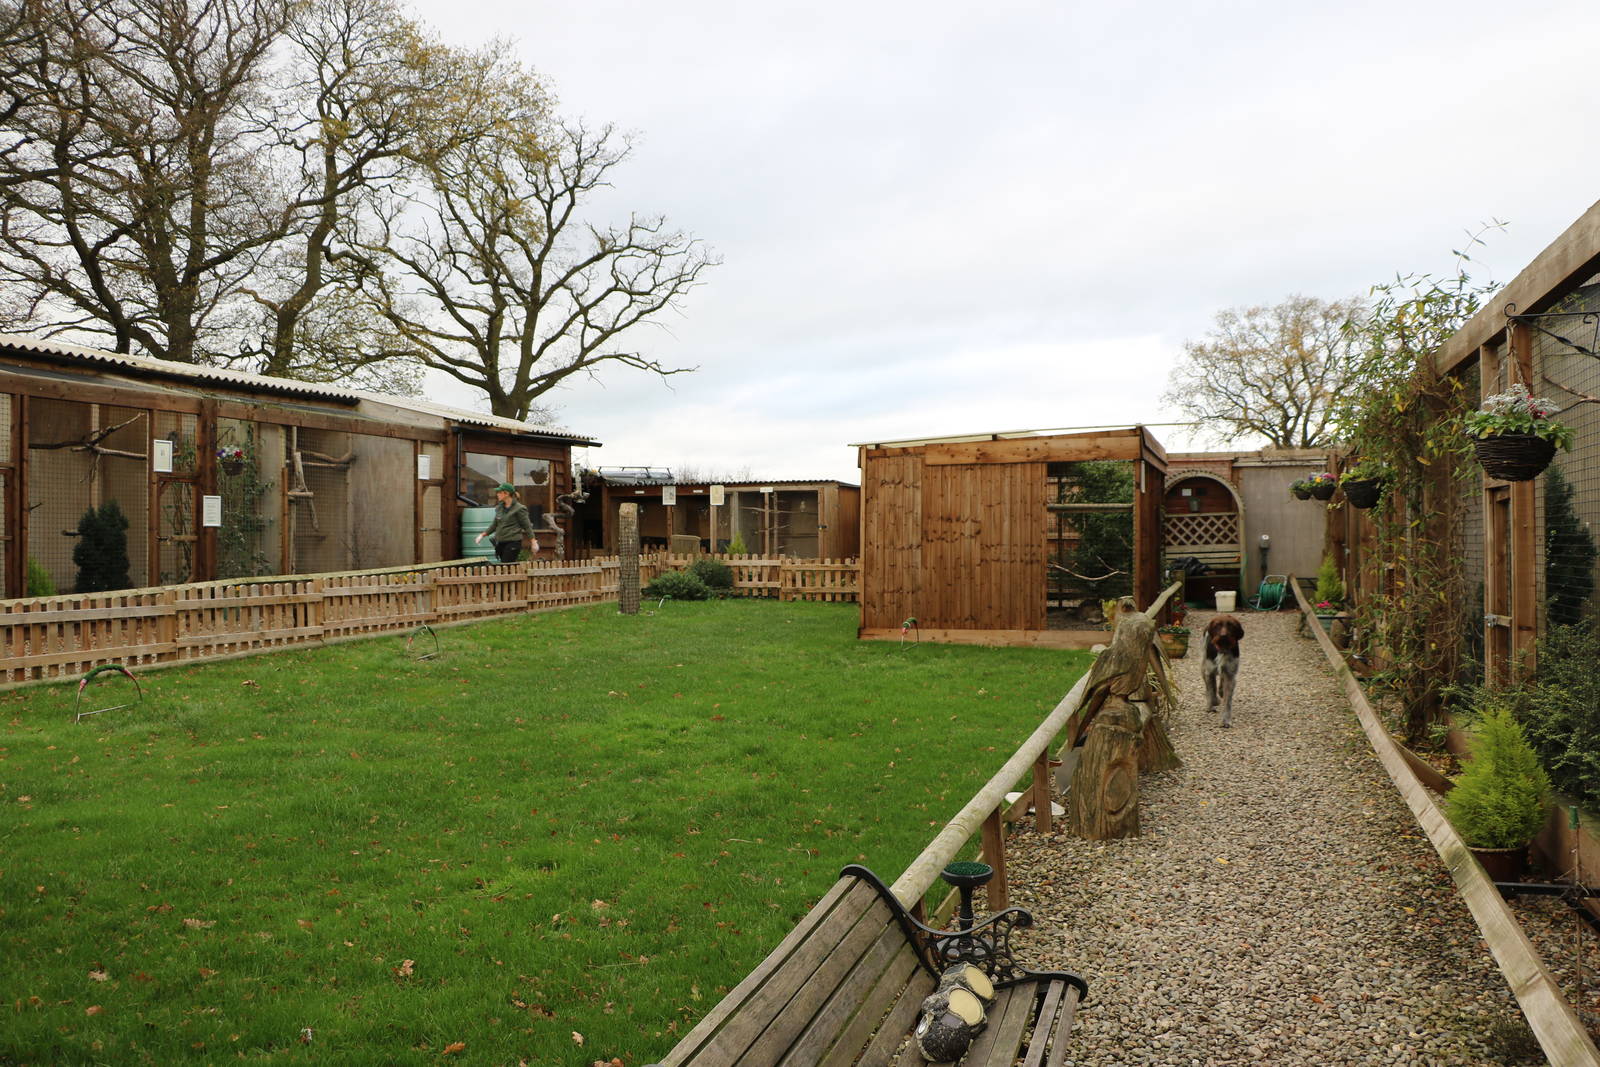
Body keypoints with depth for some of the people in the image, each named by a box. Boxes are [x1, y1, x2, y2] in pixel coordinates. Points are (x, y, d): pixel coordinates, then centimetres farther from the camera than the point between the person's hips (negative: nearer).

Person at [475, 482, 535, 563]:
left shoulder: (519, 508, -7)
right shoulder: (499, 508, 12)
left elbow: (527, 526, -6)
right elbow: (495, 524, 22)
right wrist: (483, 534, 16)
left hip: (513, 542, -7)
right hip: (501, 542, 7)